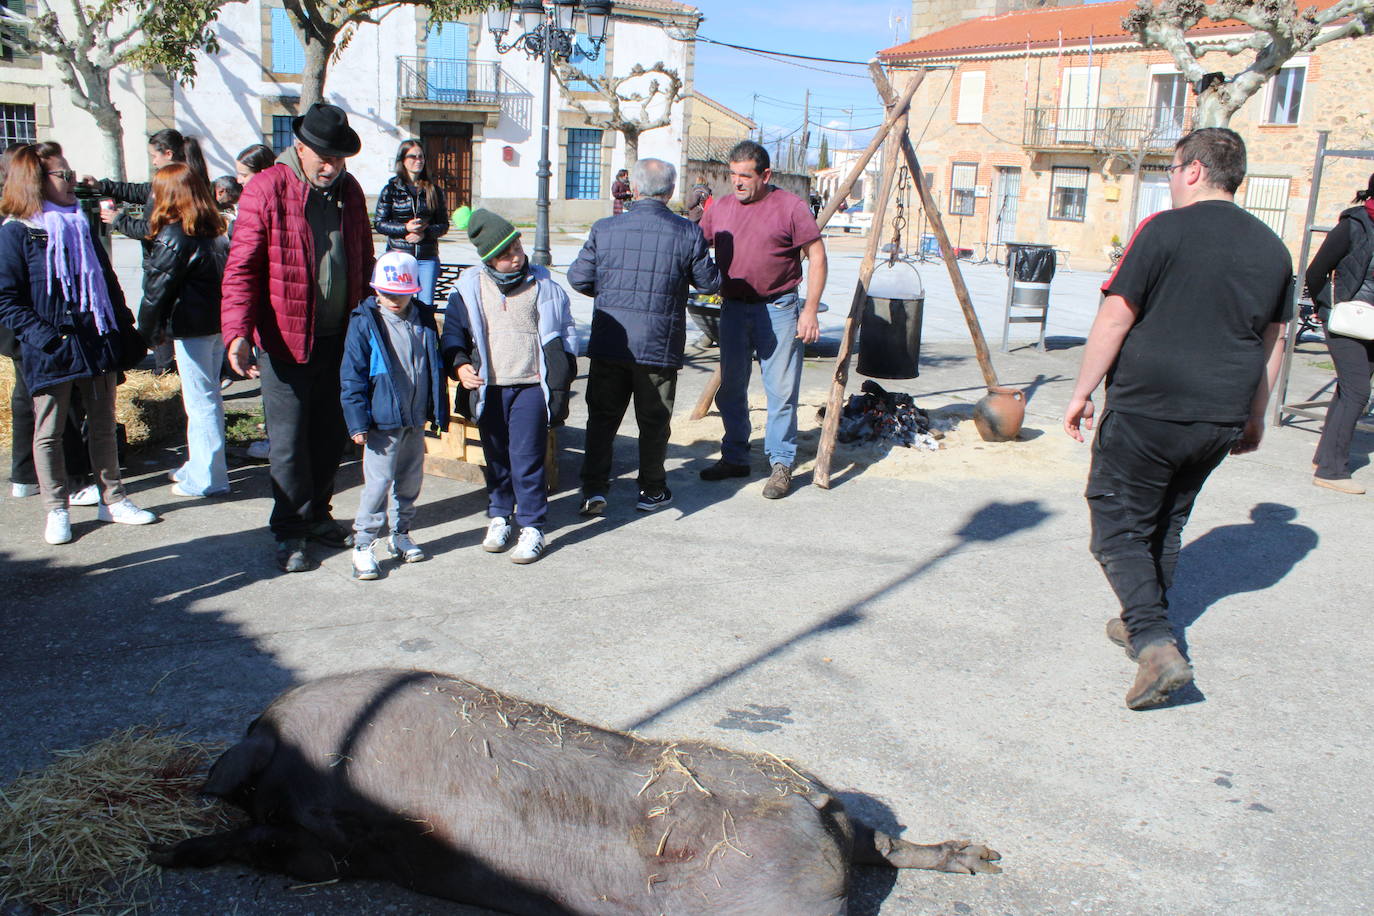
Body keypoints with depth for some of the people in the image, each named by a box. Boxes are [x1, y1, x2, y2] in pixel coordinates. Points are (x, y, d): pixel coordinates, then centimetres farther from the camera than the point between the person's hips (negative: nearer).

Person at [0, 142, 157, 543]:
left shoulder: (81, 225, 12)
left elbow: (107, 281, 16)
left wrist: (123, 328, 8)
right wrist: (43, 336, -20)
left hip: (98, 344, 5)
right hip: (52, 353, -5)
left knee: (103, 426, 12)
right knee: (49, 432, 5)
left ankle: (113, 499, 22)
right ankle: (56, 511, 15)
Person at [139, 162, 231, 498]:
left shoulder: (173, 237, -15)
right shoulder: (214, 230, 7)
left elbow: (157, 289, -12)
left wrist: (148, 332, -3)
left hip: (192, 327, -8)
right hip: (218, 322, 8)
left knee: (200, 401, -2)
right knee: (208, 397, 16)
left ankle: (207, 478, 5)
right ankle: (200, 466, 29)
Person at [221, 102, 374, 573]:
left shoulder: (349, 190, 8)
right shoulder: (266, 189, -9)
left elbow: (363, 261, 18)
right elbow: (242, 266, -12)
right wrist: (237, 332, -22)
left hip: (339, 339, 5)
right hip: (286, 340, -5)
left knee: (331, 434, 14)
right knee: (290, 440, 3)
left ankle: (317, 515, 31)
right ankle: (290, 532, 17)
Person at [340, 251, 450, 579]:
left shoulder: (423, 319, 6)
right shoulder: (365, 322, -9)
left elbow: (435, 366, 15)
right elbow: (352, 376, -9)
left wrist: (439, 411, 13)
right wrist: (358, 420, -13)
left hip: (416, 418, 5)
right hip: (383, 420, -5)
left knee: (410, 479, 14)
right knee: (379, 481, -6)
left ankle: (400, 534, 31)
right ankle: (363, 544, 4)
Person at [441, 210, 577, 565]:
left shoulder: (542, 284, 4)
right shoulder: (469, 287, 4)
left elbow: (564, 328, 12)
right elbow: (453, 330, 10)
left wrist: (563, 369, 5)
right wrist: (459, 364, -5)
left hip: (531, 386, -2)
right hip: (488, 388, 2)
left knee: (527, 459, -6)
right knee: (495, 457, 12)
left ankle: (532, 527, 3)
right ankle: (499, 516, 28)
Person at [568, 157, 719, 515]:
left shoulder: (605, 228, -2)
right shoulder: (688, 233, -6)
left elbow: (578, 278, 2)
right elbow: (710, 283, 2)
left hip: (608, 342, 1)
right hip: (659, 345, -1)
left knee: (602, 417, 12)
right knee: (654, 421, 12)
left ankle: (594, 488, 9)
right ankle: (652, 491, 22)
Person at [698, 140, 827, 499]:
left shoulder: (790, 207, -7)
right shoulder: (721, 207, 7)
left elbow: (817, 257, -6)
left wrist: (810, 310, -12)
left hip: (777, 310, -5)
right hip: (733, 308, 5)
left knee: (781, 391, -3)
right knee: (730, 389, 11)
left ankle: (781, 465, 8)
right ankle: (734, 458, 24)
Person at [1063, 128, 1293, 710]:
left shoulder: (1165, 230, -9)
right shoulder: (1272, 248, 10)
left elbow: (1115, 318, -11)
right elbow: (1272, 343, 17)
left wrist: (1082, 394, -2)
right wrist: (1253, 418, 26)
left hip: (1147, 409, -6)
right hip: (1221, 419, 7)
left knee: (1118, 525, 1)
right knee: (1166, 524, 21)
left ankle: (1156, 644, -13)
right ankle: (1143, 625, 32)